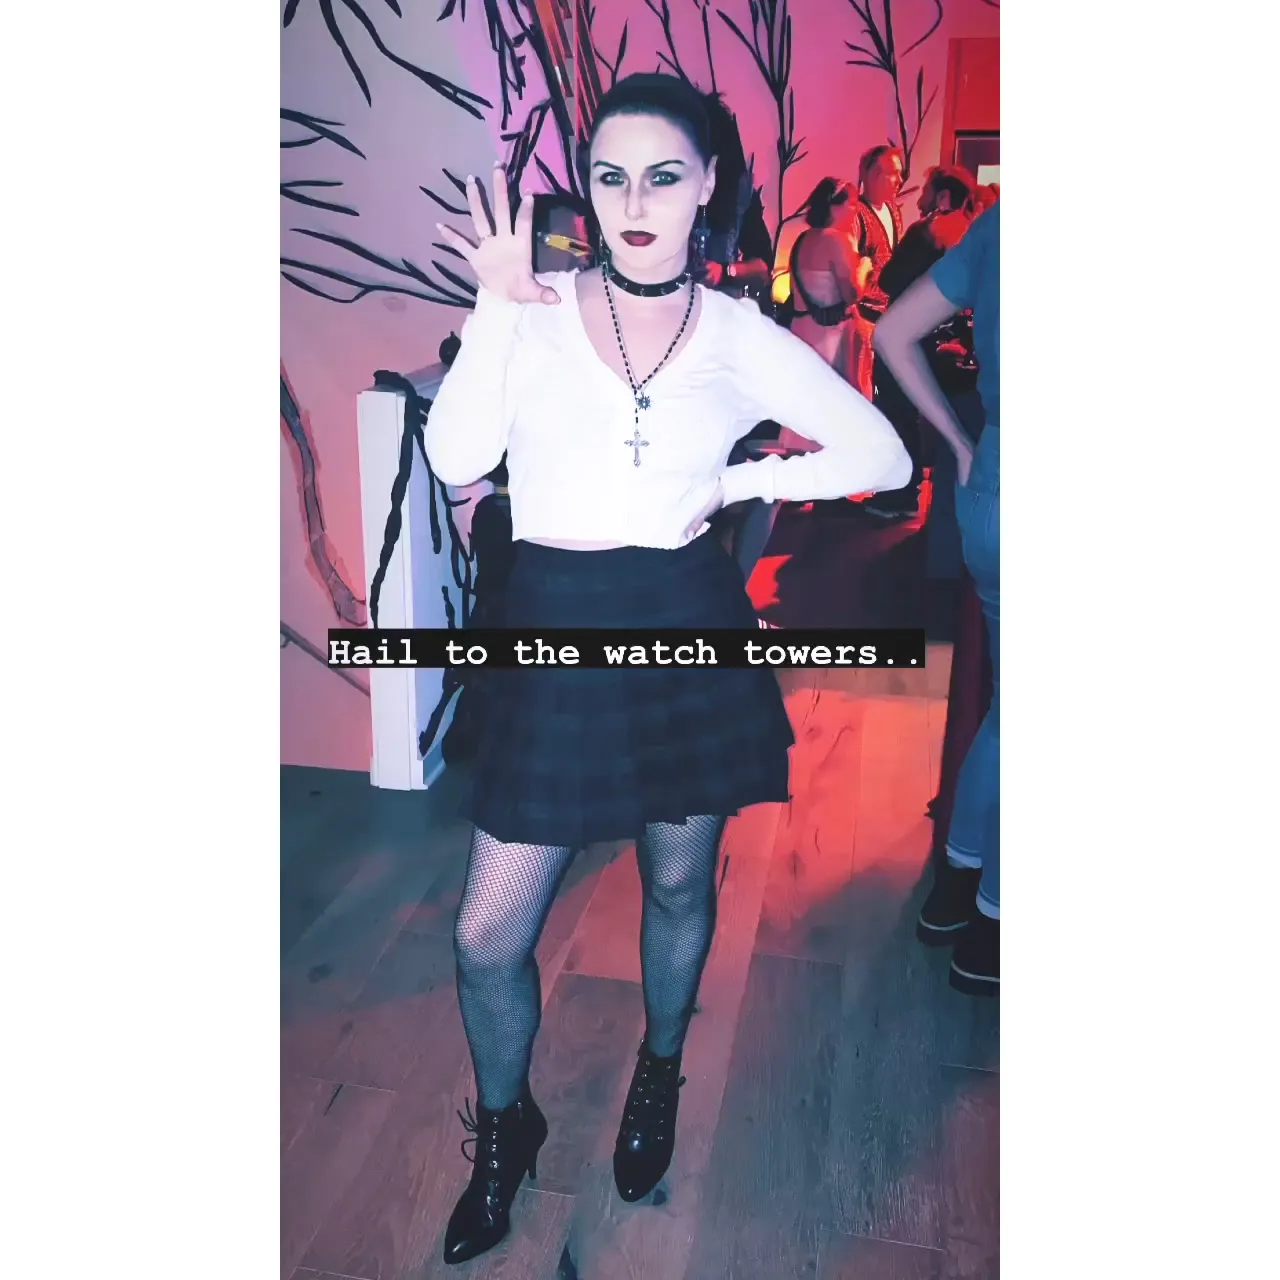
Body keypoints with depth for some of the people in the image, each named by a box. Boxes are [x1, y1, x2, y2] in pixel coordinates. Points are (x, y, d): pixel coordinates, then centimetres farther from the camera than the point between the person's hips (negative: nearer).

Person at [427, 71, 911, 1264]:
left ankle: (660, 1075, 48)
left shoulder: (740, 336, 1)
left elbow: (883, 455, 3)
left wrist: (731, 483, -5)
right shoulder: (535, 309, 0)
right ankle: (503, 1128, 34)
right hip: (552, 632, 0)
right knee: (488, 933, 3)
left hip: (686, 630, 1)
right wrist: (495, 307, -14)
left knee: (678, 886, 17)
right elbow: (457, 461, -13)